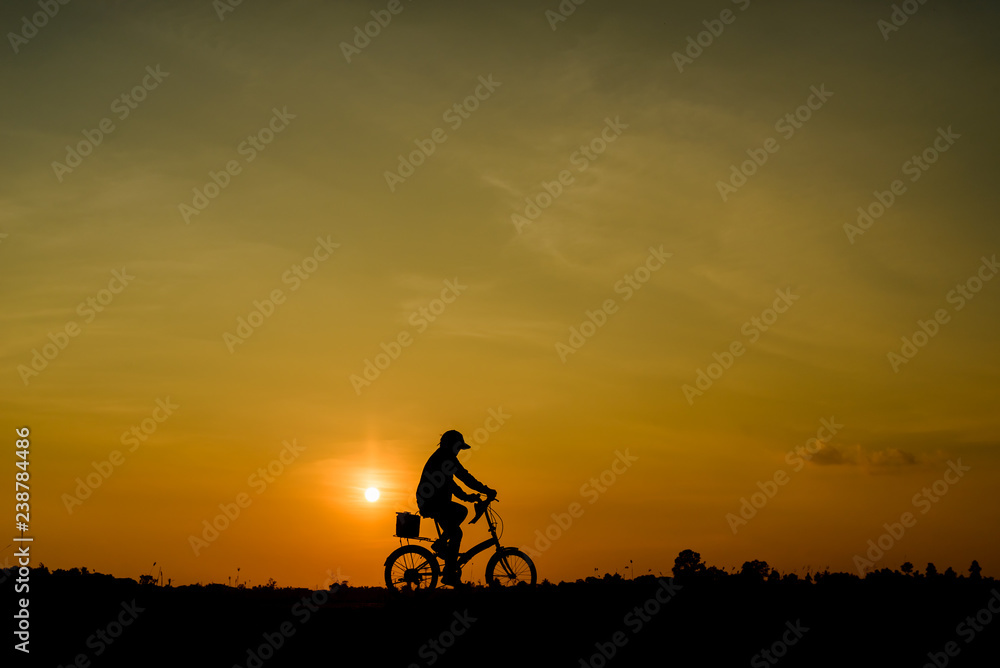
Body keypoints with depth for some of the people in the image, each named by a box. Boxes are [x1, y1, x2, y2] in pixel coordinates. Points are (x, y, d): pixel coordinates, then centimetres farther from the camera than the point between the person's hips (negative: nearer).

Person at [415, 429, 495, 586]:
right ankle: (449, 574, -11)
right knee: (455, 534, -10)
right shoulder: (446, 457, -11)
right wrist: (486, 491, -11)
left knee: (462, 511, 24)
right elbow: (464, 476, -15)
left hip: (433, 502, 10)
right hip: (434, 504, -10)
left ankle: (441, 543, 14)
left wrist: (465, 496, 23)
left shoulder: (440, 457, 21)